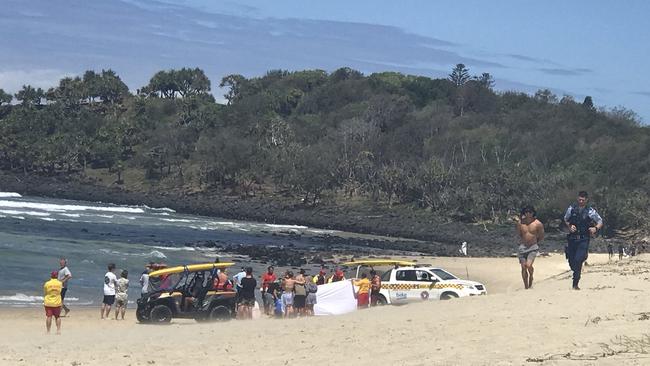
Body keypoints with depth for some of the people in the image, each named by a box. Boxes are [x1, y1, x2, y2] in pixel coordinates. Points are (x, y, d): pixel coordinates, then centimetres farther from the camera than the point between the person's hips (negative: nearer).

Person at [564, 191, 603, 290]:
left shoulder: (590, 211, -1)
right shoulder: (572, 208, 5)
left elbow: (600, 222, 8)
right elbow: (566, 219, 19)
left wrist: (596, 228, -12)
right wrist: (570, 226, -1)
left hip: (583, 240, -3)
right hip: (572, 238, 3)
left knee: (578, 261, -15)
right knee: (571, 261, 5)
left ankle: (575, 284, -10)